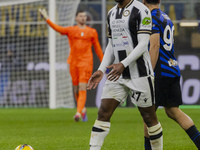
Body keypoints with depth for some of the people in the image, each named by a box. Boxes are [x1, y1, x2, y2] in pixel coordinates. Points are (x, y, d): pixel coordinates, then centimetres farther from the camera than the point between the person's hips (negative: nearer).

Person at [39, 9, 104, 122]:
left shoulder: (92, 32, 9)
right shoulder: (71, 30, 8)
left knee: (82, 88, -14)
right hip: (74, 62, 2)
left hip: (86, 62, -2)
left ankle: (79, 113, -23)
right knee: (76, 89, 6)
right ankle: (83, 109, 28)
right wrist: (47, 19, -23)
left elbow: (97, 48, 13)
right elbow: (58, 28, -9)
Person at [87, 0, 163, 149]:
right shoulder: (112, 13, 14)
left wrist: (123, 64, -28)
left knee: (149, 116, 2)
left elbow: (143, 45, -17)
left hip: (140, 74, -6)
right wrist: (101, 70, 7)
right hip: (117, 74, 6)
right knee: (103, 113, -4)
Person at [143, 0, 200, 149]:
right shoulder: (166, 18, 18)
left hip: (160, 71, -8)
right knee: (173, 111, 9)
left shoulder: (151, 18, -9)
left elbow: (155, 46, -17)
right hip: (173, 70, 8)